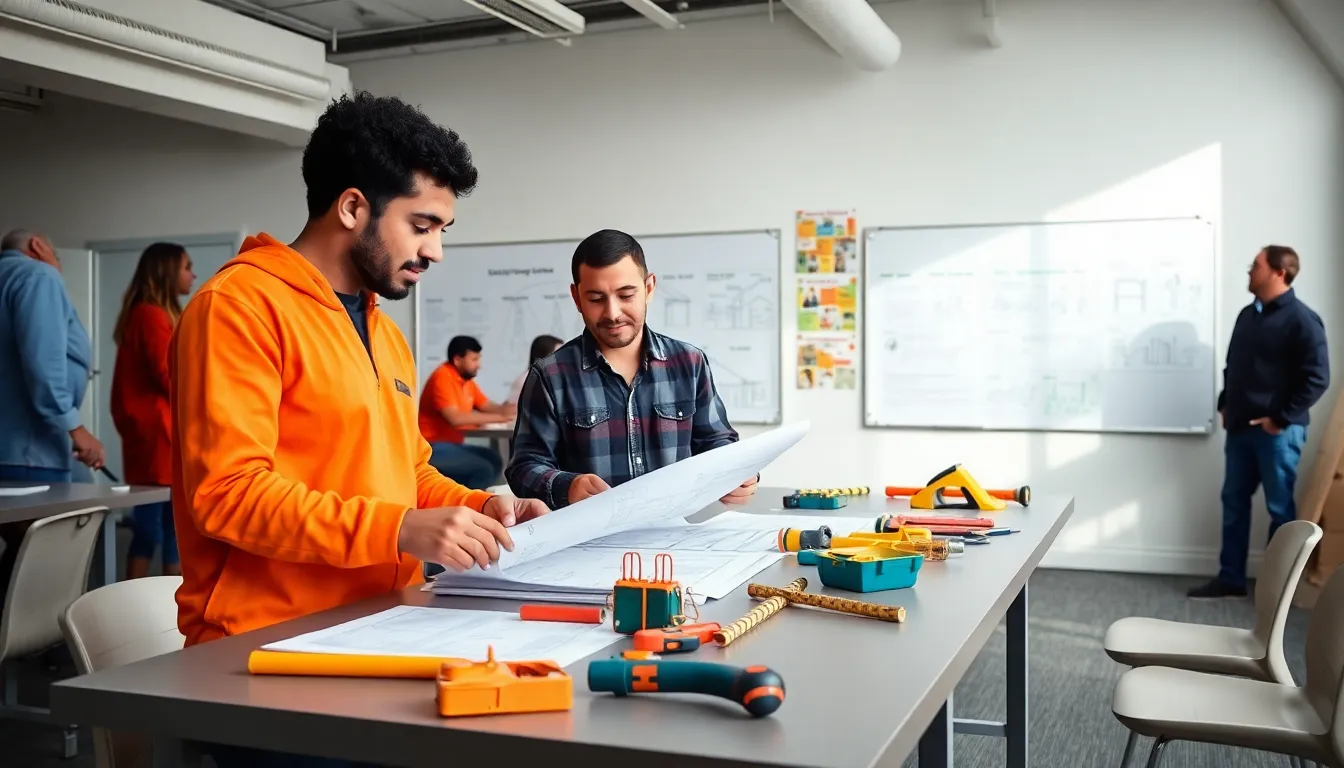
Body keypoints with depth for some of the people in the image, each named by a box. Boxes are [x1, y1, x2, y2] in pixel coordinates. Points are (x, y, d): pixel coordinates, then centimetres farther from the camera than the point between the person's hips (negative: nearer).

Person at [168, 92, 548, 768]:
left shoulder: (383, 330, 16)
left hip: (376, 632, 7)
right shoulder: (241, 305, -10)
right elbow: (227, 492, -19)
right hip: (265, 652, -7)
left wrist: (476, 507, 4)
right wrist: (398, 530, -24)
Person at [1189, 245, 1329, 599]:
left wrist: (1281, 418, -16)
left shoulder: (1301, 319, -12)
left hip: (1277, 431, -8)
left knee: (1280, 508, 3)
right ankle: (1230, 579, 18)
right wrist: (1225, 405, 11)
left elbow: (1317, 378, -16)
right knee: (1233, 501, 10)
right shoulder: (1247, 315, 12)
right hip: (1240, 427, 8)